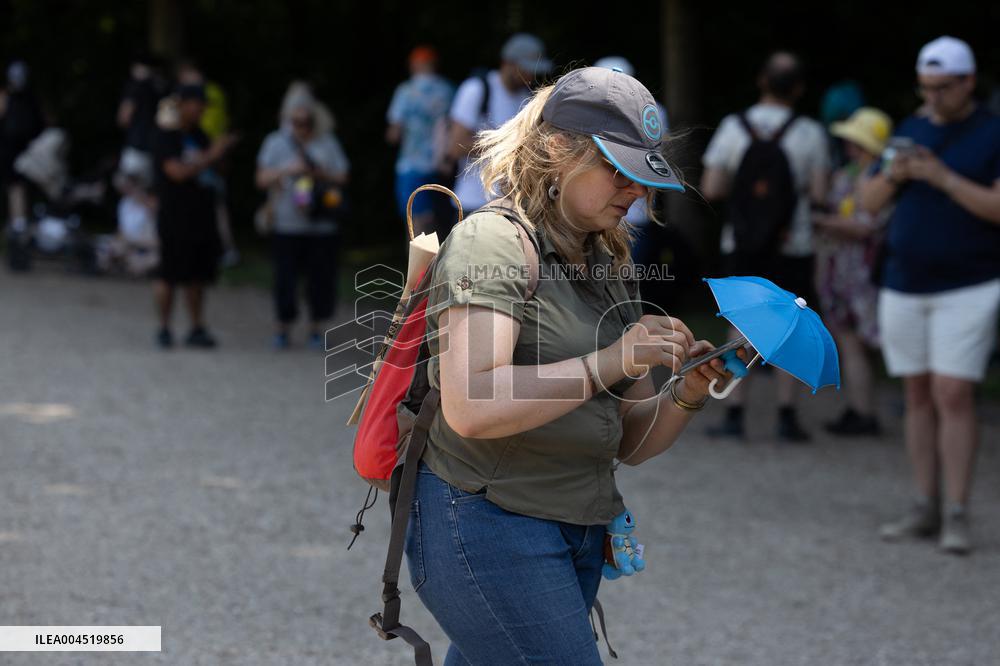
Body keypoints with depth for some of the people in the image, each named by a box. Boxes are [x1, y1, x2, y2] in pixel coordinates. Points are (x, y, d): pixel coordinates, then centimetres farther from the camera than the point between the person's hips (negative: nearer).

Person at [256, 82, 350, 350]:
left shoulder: (327, 143, 8)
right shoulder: (276, 142, 6)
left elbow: (342, 177, 7)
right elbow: (262, 179, 0)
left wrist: (320, 174, -11)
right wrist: (287, 170, -15)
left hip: (322, 225, 1)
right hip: (287, 225, -1)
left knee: (321, 277, 1)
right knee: (285, 276, -2)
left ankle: (316, 328, 16)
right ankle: (283, 328, 12)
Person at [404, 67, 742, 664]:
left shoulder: (603, 268, 16)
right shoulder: (492, 241, -10)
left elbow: (633, 443, 15)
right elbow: (470, 407, -25)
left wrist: (690, 392, -4)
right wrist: (610, 363, -23)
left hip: (578, 537, 8)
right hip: (487, 522, -8)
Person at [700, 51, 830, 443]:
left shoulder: (733, 128, -5)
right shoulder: (810, 134, -7)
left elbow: (711, 189, -6)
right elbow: (819, 193, -8)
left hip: (741, 245, 1)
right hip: (792, 246, -1)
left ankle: (735, 415, 5)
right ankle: (787, 417, 5)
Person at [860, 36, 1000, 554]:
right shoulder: (910, 131, 10)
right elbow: (870, 202, 8)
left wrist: (943, 177, -23)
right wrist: (892, 175, -13)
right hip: (903, 286, 5)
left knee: (953, 395, -12)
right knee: (918, 396, 7)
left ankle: (957, 517, -9)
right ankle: (926, 508, 13)